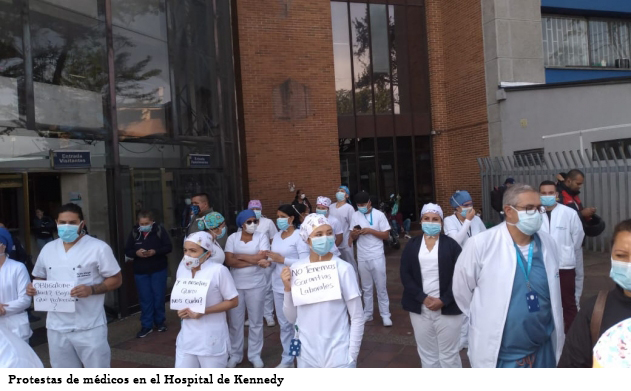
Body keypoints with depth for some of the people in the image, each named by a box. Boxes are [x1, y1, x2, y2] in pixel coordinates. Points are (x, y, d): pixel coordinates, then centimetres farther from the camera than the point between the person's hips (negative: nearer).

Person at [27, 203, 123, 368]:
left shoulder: (98, 248, -9)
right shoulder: (48, 249, 8)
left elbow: (116, 279, -7)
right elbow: (40, 278, 19)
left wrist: (91, 289, -24)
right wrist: (34, 288, -4)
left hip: (89, 327, -5)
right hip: (57, 327, 5)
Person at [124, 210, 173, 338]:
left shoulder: (160, 230, -10)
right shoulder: (134, 232, -3)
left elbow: (169, 247, -9)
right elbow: (127, 251, 2)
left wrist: (155, 252, -23)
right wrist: (136, 253, -19)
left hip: (159, 270, -2)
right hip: (140, 271, 2)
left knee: (159, 297, 7)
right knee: (145, 299, 6)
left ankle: (160, 322, 25)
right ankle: (146, 325, 16)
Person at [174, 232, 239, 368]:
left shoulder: (218, 270, -17)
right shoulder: (183, 267, 1)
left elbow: (233, 301, -11)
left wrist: (204, 311, -21)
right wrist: (180, 309, -5)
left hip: (211, 340, -5)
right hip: (187, 337, 5)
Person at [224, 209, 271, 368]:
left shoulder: (262, 237, -3)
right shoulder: (232, 238, -1)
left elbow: (263, 258, -17)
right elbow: (229, 261, -12)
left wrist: (240, 256, -11)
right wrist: (254, 261, -19)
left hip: (256, 285, -1)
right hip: (235, 285, 1)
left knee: (256, 321, 10)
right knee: (235, 321, 9)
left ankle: (255, 354, 24)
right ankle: (235, 354, 25)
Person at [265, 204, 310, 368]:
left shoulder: (299, 236, -12)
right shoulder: (276, 236, 9)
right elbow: (275, 259, 12)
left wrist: (282, 260, -19)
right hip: (278, 286, 7)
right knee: (284, 324, 15)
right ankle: (287, 359, 28)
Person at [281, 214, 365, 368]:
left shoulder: (343, 269, -14)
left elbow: (357, 318, -7)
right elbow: (291, 318, 3)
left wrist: (352, 356, -6)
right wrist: (288, 289, -11)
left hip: (338, 356, -3)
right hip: (306, 355, 3)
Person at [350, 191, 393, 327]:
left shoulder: (379, 215, -7)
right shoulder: (355, 216, 2)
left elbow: (386, 235, -7)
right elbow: (352, 237, 6)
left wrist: (370, 230, -19)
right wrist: (355, 233, -17)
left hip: (377, 257, -3)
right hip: (362, 258, 3)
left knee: (381, 287, 5)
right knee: (366, 288, 14)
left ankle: (385, 314, 14)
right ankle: (367, 313, 25)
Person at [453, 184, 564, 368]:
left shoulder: (548, 243, 0)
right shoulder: (480, 244, -18)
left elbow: (553, 295, 15)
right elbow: (462, 290, -5)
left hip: (543, 351, 5)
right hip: (498, 355, -4)